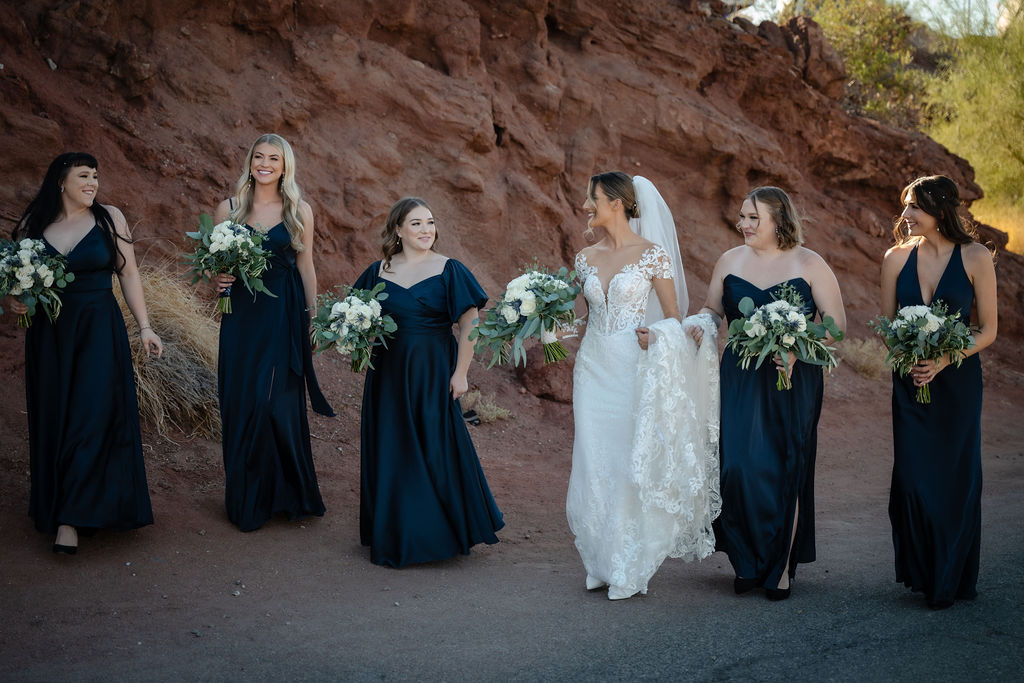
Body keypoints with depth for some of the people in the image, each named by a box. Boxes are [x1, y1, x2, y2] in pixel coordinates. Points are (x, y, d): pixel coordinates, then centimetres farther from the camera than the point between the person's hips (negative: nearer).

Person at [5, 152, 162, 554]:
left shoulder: (109, 218, 2)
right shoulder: (31, 226, 4)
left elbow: (129, 274, 4)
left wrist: (145, 328, 1)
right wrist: (11, 302, -10)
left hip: (99, 330, -2)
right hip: (48, 336, 2)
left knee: (92, 417, -10)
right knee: (53, 421, 6)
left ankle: (70, 520, -11)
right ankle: (53, 504, 20)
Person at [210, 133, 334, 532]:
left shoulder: (300, 211, 4)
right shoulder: (229, 209, 6)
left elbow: (306, 268, 6)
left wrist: (312, 320, 5)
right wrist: (218, 279, -12)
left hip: (284, 317, -1)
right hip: (241, 315, 1)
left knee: (277, 401, -3)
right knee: (240, 401, 2)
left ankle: (284, 494, 10)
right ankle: (245, 498, 12)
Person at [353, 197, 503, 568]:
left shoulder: (449, 270, -4)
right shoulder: (379, 272, 5)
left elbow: (469, 325, -7)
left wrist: (460, 373, -11)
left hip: (432, 372, -3)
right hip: (388, 373, 3)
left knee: (434, 449, 0)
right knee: (390, 452, 8)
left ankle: (441, 533, 15)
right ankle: (394, 534, 20)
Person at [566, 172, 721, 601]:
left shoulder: (653, 254, -5)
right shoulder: (586, 258, 10)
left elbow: (674, 317, -2)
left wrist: (654, 335, -21)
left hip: (634, 371, -5)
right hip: (593, 368, 5)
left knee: (632, 465, -3)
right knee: (593, 467, 4)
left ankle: (630, 570, 8)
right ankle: (602, 564, 16)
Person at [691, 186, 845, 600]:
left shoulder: (808, 265, -2)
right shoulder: (730, 261, 9)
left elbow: (836, 322, -3)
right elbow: (712, 309, 18)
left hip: (792, 382, -2)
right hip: (740, 380, 2)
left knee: (783, 470, 1)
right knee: (739, 468, -5)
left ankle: (781, 566, 13)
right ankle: (747, 562, 10)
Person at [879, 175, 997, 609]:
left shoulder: (975, 258, -7)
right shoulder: (897, 257, 1)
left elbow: (987, 331, -4)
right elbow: (886, 325, 6)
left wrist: (943, 360, -18)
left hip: (957, 381, -2)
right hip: (911, 383, 2)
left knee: (956, 479, 4)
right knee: (913, 478, -1)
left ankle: (951, 581, 18)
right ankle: (920, 572, 16)